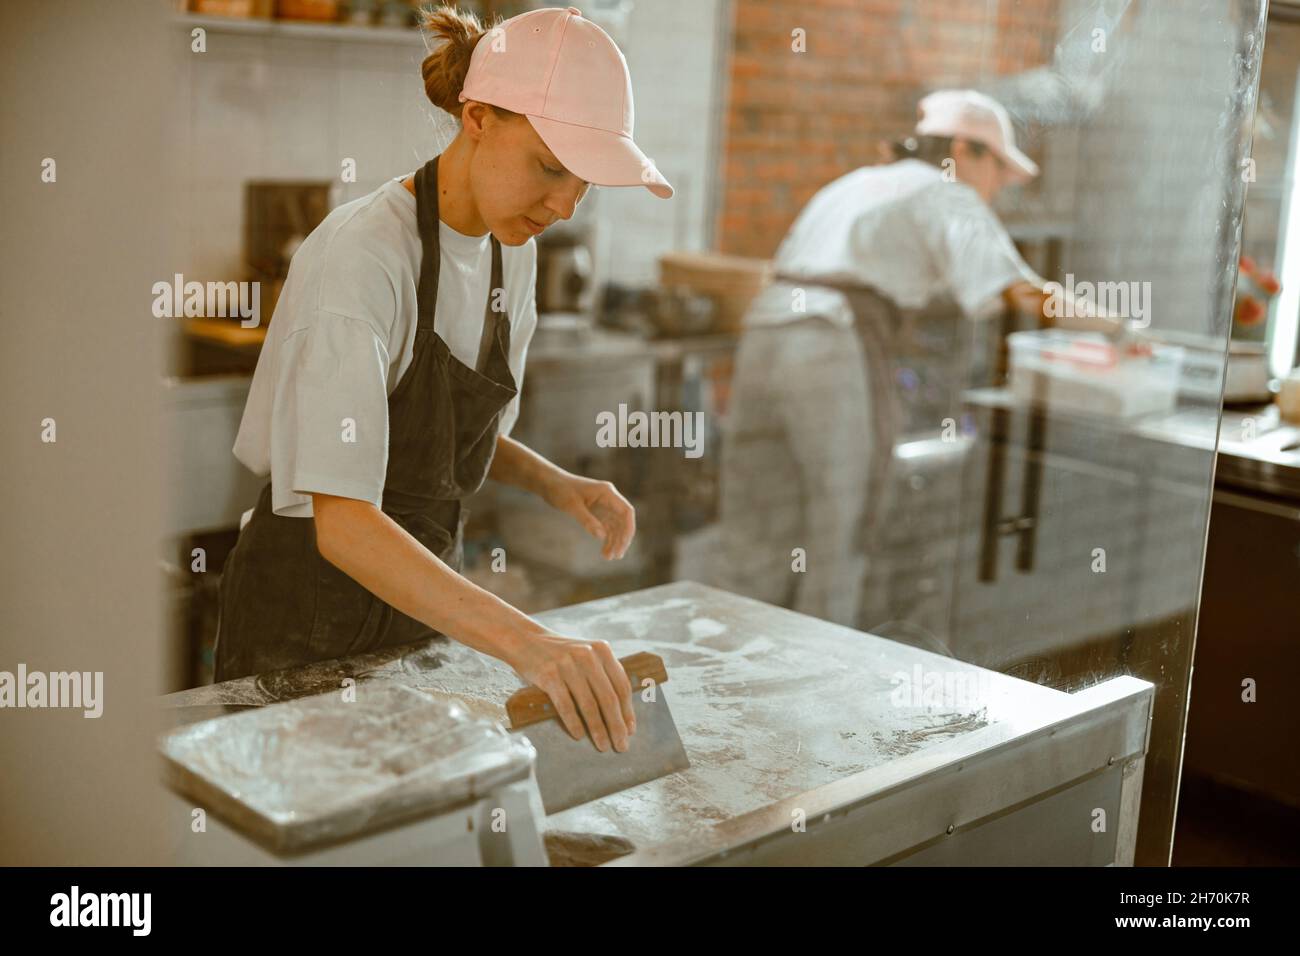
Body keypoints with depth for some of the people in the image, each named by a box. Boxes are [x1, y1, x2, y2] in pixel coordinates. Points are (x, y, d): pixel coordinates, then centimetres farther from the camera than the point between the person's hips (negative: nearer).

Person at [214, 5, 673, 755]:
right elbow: (342, 522, -35)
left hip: (426, 600, 7)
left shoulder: (511, 251, 1)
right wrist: (523, 640, -45)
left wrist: (554, 484, -4)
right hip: (308, 619, -7)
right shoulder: (363, 257, -25)